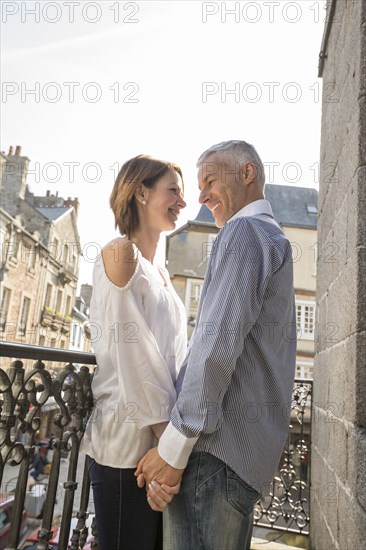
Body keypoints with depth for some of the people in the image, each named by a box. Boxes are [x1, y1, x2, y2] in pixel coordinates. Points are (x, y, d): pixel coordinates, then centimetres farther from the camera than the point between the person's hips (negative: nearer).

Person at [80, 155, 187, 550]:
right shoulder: (121, 253, -10)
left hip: (163, 439, 8)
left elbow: (173, 358, 12)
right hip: (129, 443, -8)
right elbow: (134, 358, -17)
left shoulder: (160, 274, 15)